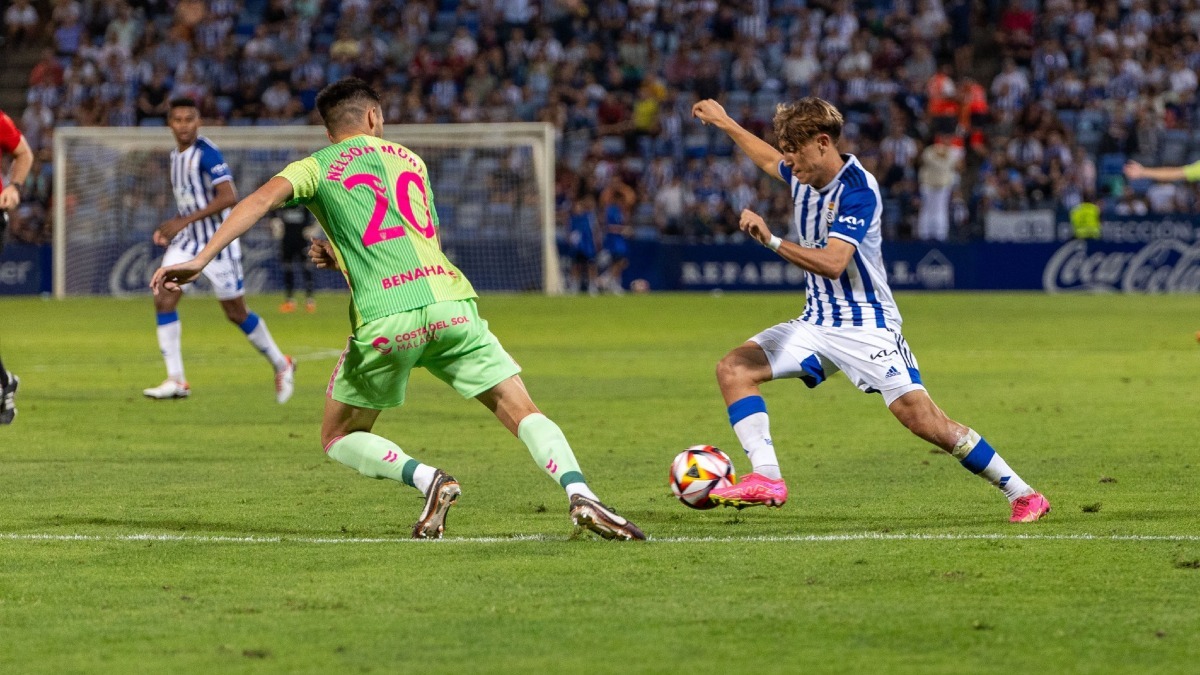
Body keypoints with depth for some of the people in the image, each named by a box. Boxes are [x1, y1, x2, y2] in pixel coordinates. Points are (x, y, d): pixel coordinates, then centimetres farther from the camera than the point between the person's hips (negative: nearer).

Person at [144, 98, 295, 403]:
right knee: (164, 299, -10)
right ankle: (176, 381, -7)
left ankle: (281, 365, 24)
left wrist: (184, 221, -28)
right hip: (187, 241, 7)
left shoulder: (206, 154, -17)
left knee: (236, 313, 2)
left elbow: (228, 197, -26)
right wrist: (169, 229, 8)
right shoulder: (176, 155, 9)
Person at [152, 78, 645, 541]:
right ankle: (580, 495, -21)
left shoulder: (318, 168, 13)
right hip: (449, 300, 3)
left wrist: (201, 260, -9)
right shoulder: (410, 160, 27)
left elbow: (263, 198, -5)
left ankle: (427, 480, -8)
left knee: (338, 439, 16)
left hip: (385, 319, -3)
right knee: (523, 413, 4)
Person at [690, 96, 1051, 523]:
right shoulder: (805, 176, 5)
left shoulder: (857, 190, -19)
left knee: (926, 421, -16)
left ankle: (1022, 495, -5)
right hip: (816, 324, 8)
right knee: (734, 368, -9)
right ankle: (766, 480, -19)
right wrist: (725, 124, 36)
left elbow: (832, 263, -31)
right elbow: (770, 161, 31)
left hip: (866, 325, -8)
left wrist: (771, 241, -35)